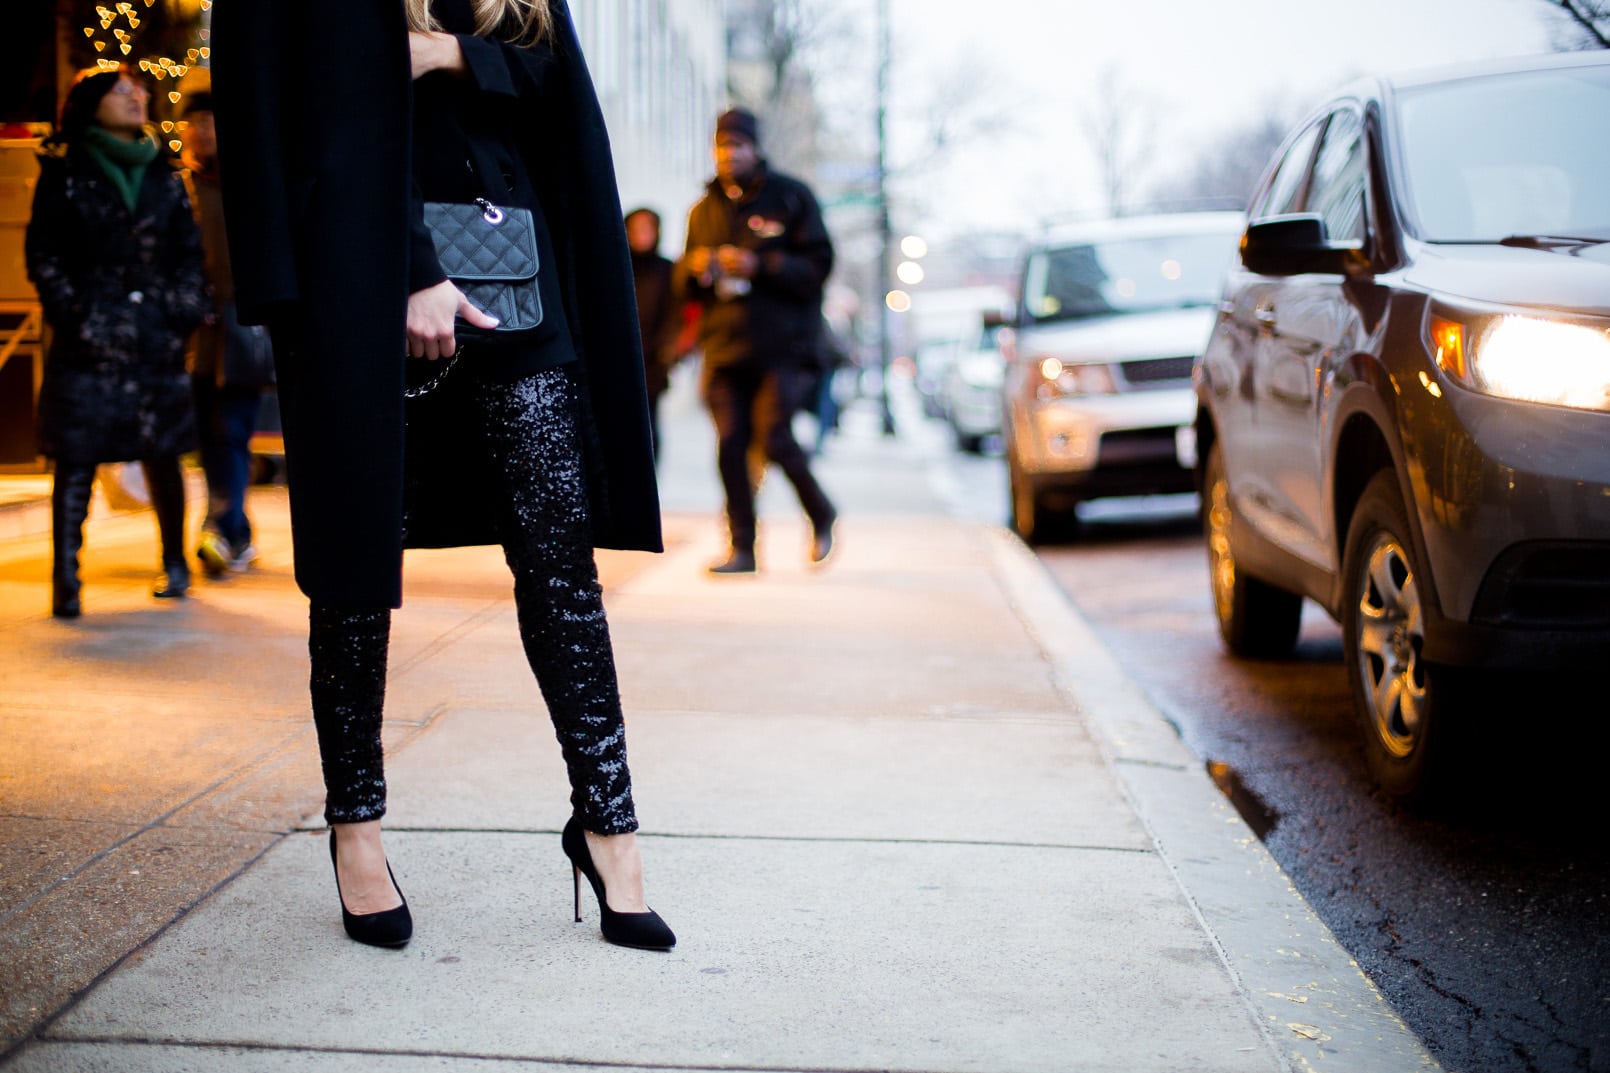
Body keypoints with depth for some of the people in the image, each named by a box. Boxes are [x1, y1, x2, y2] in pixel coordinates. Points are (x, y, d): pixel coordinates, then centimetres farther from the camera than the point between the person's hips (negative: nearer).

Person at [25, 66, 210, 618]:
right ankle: (65, 578, -4)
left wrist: (186, 309, 3)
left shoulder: (163, 177, 14)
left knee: (162, 452, 8)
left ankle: (174, 562, 22)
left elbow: (189, 251, 15)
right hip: (89, 341, -3)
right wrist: (72, 313, -8)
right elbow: (42, 253, 1)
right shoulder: (64, 174, 4)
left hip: (157, 338, 3)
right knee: (76, 457, -5)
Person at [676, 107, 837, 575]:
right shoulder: (704, 210, 16)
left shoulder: (791, 197, 3)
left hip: (784, 346, -4)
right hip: (724, 347, 4)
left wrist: (759, 265, -16)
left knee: (775, 438, -13)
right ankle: (741, 548, 7)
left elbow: (818, 264, -4)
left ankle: (821, 514, 14)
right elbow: (685, 281, 22)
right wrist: (694, 269, -3)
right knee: (730, 445, -2)